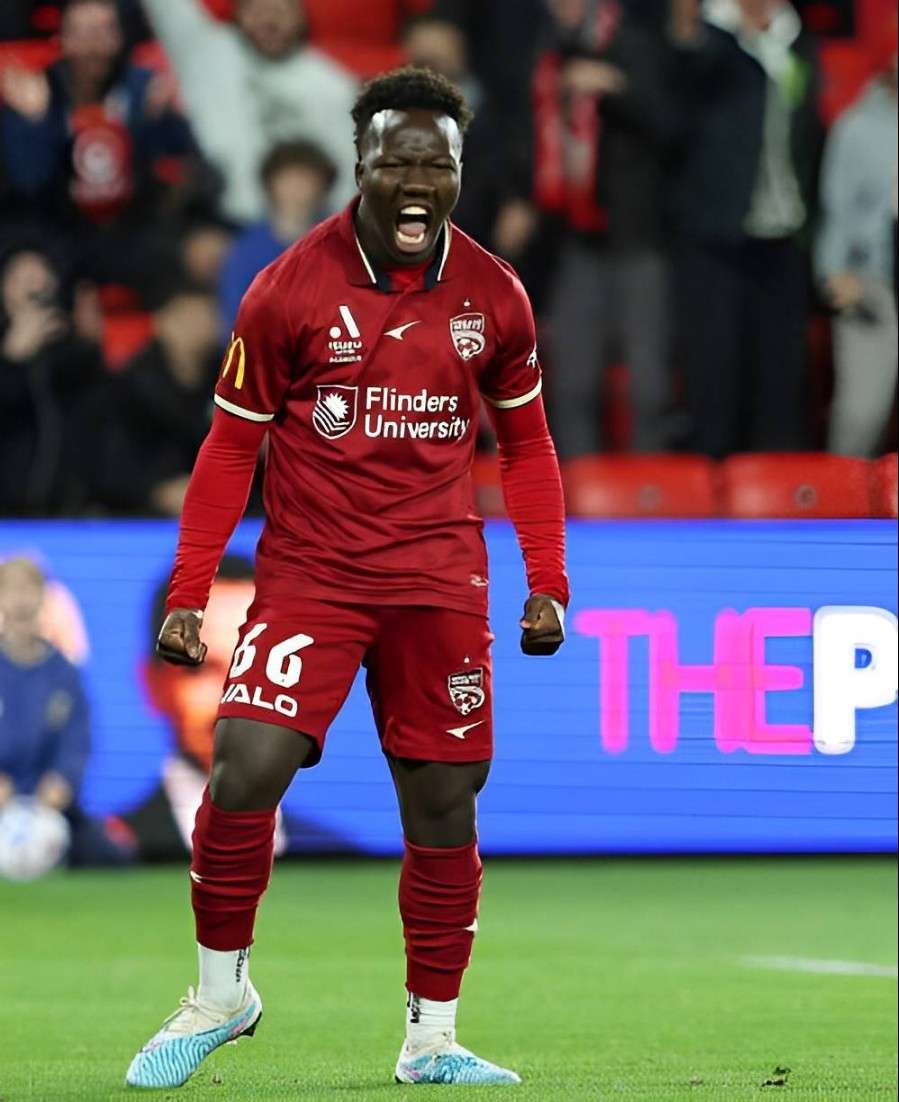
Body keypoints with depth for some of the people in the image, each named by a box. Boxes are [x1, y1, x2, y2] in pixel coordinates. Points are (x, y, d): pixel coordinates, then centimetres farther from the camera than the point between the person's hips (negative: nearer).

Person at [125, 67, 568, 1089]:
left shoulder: (493, 296, 2)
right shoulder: (289, 288, -6)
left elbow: (525, 442, 15)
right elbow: (231, 443, 1)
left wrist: (547, 580, 7)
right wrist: (187, 590, -5)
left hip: (438, 581, 2)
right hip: (308, 573, -2)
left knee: (443, 806, 3)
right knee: (243, 769, -17)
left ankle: (431, 1038, 16)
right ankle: (219, 993, 3)